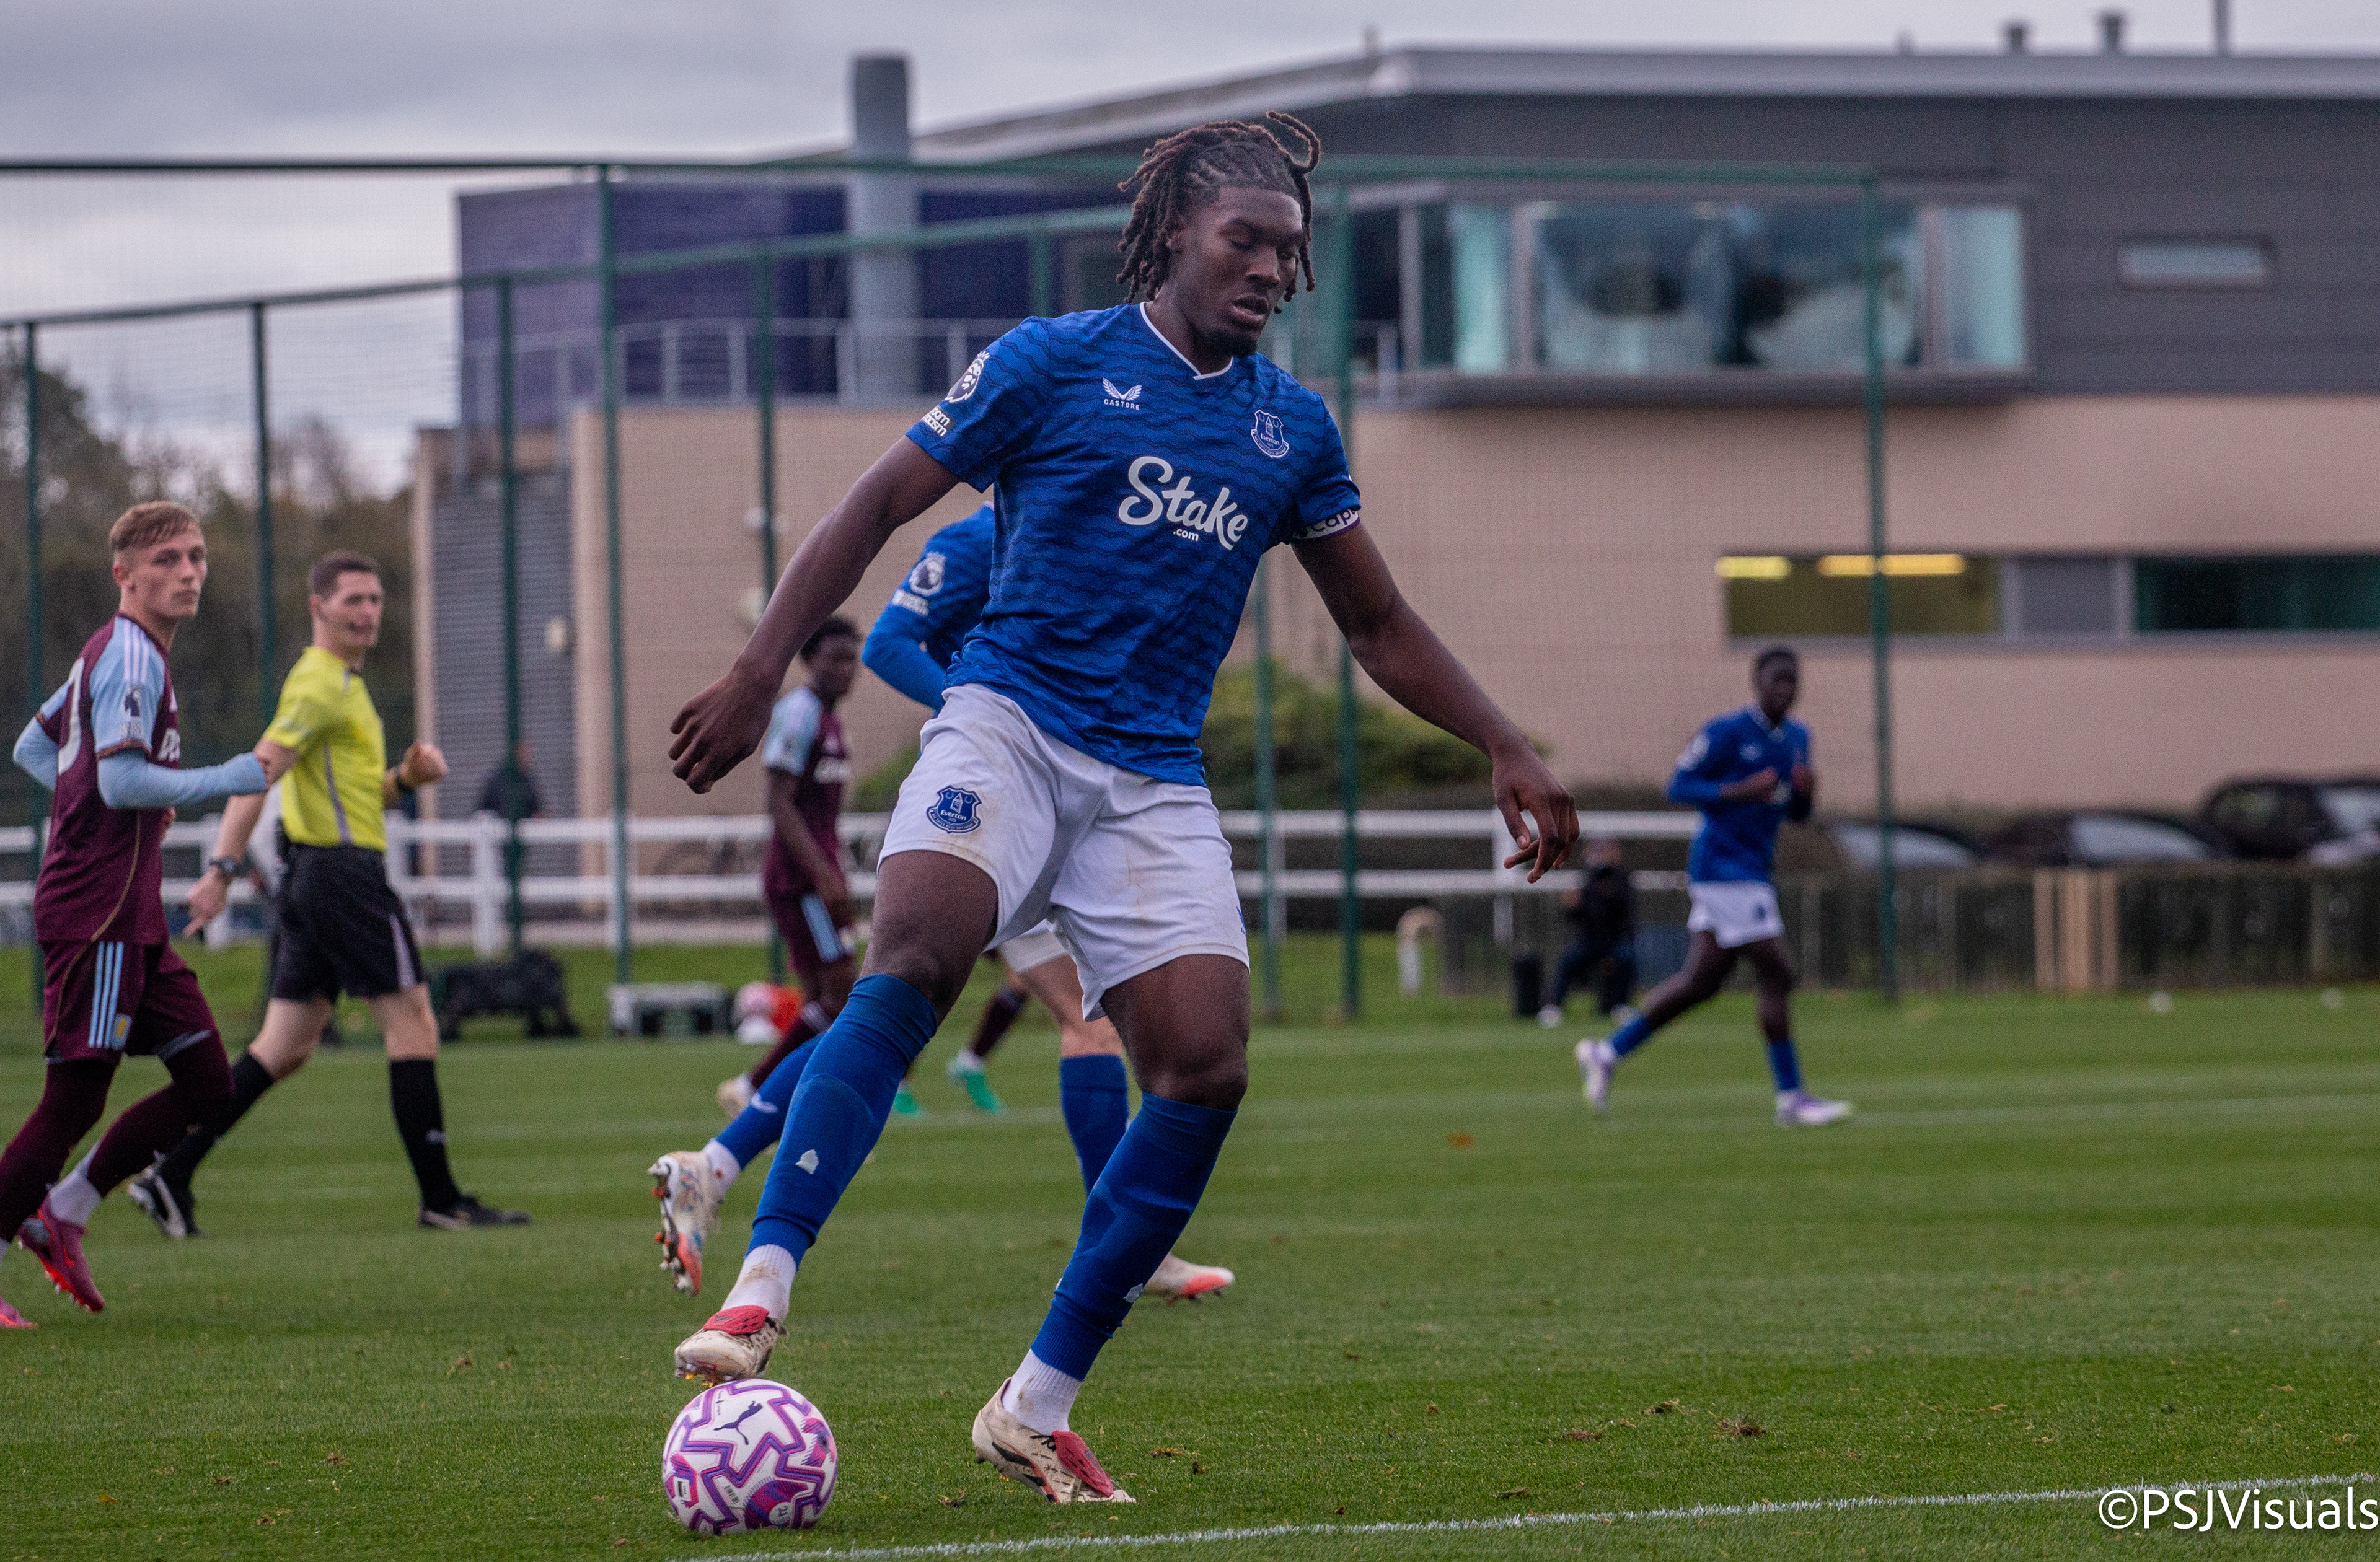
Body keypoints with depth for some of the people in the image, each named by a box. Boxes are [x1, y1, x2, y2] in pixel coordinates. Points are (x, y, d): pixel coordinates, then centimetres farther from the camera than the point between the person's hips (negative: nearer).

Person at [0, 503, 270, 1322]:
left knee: (207, 1079, 8)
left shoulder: (109, 653, 17)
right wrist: (225, 781, -16)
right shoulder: (131, 655, -14)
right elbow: (121, 780, -24)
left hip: (130, 916, 10)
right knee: (74, 1101, -7)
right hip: (99, 910, -10)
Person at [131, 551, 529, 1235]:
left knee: (283, 1049, 8)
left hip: (314, 878, 10)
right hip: (344, 872, -10)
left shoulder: (344, 685, 21)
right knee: (412, 1026, -6)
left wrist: (405, 776, 9)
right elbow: (258, 772, -20)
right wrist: (223, 868, -28)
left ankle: (171, 1176, 4)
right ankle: (440, 1199, -5)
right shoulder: (320, 685, -11)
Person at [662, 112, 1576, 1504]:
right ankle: (761, 1293, -37)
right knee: (915, 961, -31)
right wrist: (760, 675, -6)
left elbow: (1379, 623, 23)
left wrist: (1512, 753, 13)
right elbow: (879, 508, 3)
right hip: (1008, 723, -4)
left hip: (1156, 784, 4)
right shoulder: (1054, 363, 1)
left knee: (1210, 1066, -12)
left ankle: (1038, 1408, -3)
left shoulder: (1293, 426, 14)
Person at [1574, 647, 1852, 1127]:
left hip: (1752, 872, 9)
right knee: (1777, 974, -11)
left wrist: (1807, 791, -3)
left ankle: (1607, 1051, 20)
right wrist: (1741, 791, -23)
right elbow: (1679, 787, -10)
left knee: (1701, 980, 9)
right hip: (1724, 867, -9)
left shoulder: (1796, 737, 14)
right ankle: (1791, 1099, -7)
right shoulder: (1726, 732, -11)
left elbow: (1796, 812, 21)